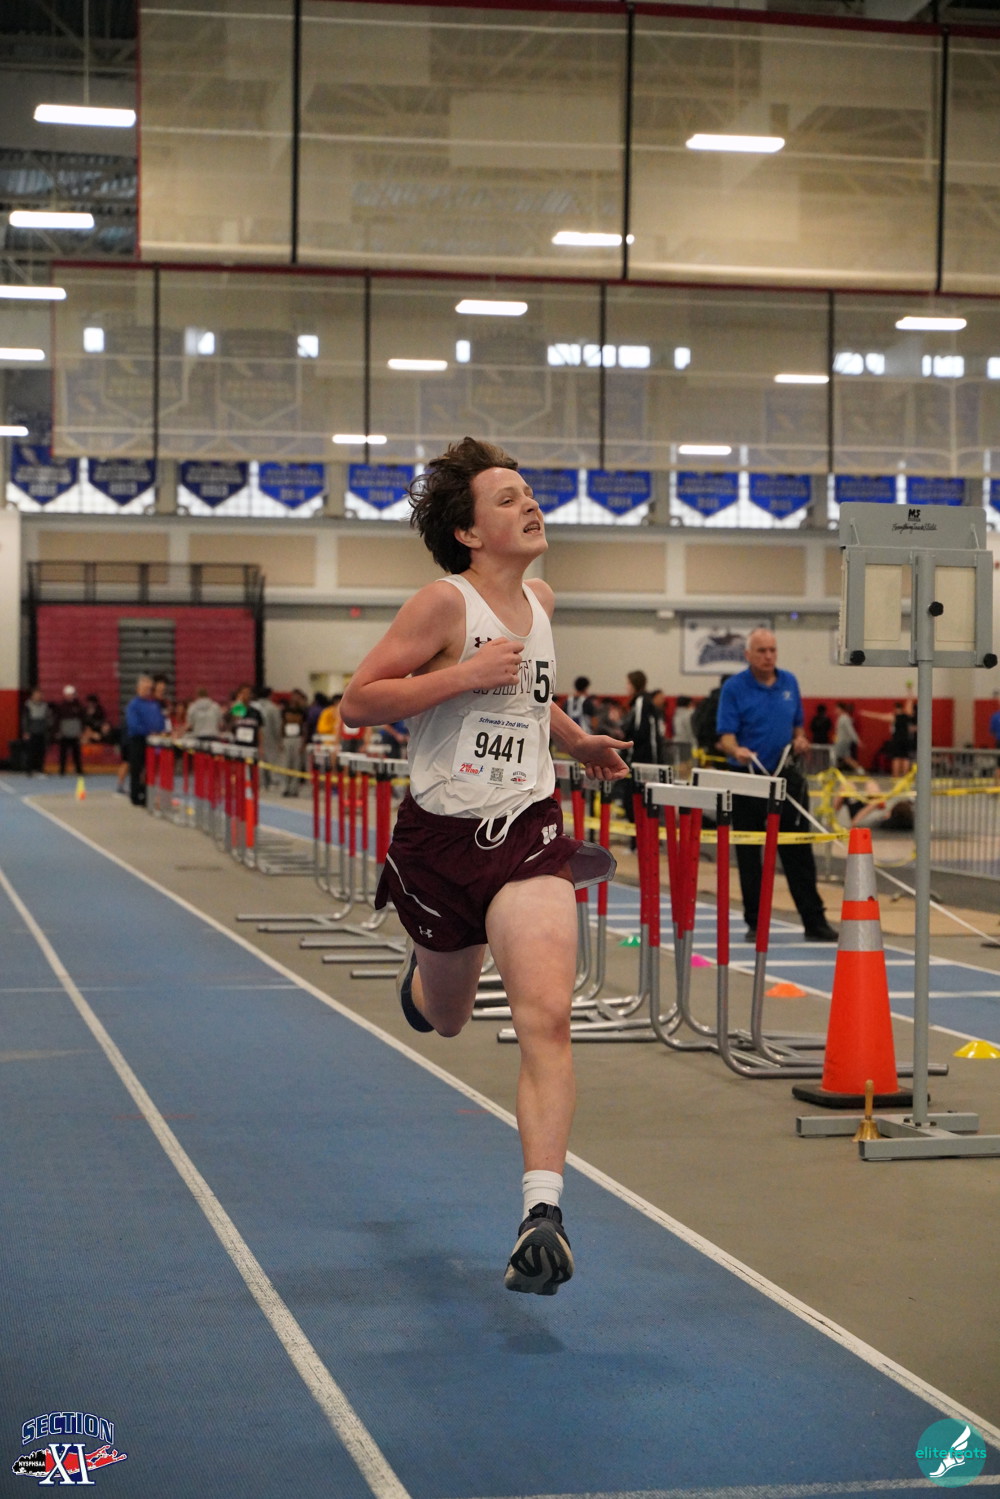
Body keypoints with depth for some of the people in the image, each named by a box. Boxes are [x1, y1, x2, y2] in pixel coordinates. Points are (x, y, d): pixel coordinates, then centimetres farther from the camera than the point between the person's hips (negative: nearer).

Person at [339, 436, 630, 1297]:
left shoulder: (540, 600, 9)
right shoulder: (446, 603, -11)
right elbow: (358, 702, -15)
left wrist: (577, 741, 26)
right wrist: (463, 676, -22)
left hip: (526, 831, 3)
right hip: (441, 836, -3)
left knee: (546, 1018, -18)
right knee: (445, 1019, 20)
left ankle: (543, 1211, -20)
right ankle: (422, 967, 58)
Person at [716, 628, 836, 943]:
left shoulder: (789, 682, 8)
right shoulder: (734, 688, -6)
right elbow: (726, 735, -12)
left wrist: (799, 739, -2)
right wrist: (736, 750, -33)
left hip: (785, 777, 3)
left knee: (799, 852, 1)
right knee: (749, 855, 3)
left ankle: (814, 921, 3)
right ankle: (755, 922, 13)